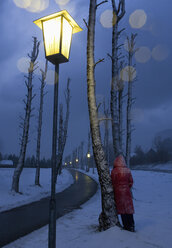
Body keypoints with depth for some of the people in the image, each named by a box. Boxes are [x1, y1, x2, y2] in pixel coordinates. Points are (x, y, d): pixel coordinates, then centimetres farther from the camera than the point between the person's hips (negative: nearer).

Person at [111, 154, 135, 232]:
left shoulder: (114, 171, -13)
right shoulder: (127, 170, -3)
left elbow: (113, 183, -7)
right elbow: (131, 182, 3)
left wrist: (115, 190, 8)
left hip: (118, 192, -3)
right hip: (127, 192, 3)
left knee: (122, 209, 7)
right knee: (129, 208, 14)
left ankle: (126, 226, 13)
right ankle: (131, 226, 18)